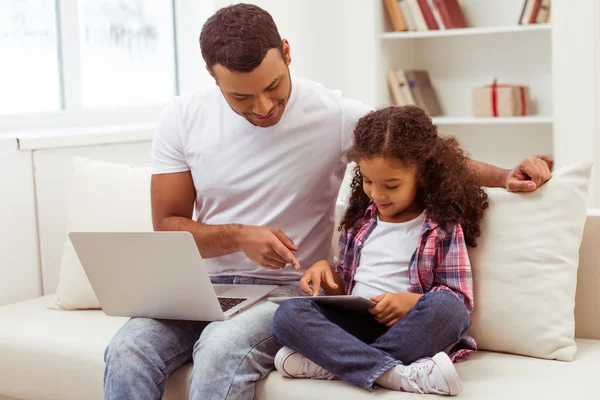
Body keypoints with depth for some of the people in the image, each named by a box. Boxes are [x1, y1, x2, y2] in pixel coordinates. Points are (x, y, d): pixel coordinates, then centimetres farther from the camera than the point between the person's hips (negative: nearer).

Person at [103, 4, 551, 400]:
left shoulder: (335, 116, -6)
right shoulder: (182, 119, 0)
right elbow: (167, 227, 3)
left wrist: (504, 176, -10)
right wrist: (238, 236, -14)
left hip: (288, 289, -3)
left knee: (222, 347, -36)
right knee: (127, 351, -27)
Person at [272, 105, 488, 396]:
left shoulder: (443, 226, 2)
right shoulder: (360, 219, 15)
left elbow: (460, 301, -2)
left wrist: (409, 302, -19)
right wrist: (327, 273, 1)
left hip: (409, 331, -3)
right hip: (354, 324, 4)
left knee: (446, 307, -35)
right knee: (288, 314, -23)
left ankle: (326, 363, -30)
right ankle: (397, 375, -37)